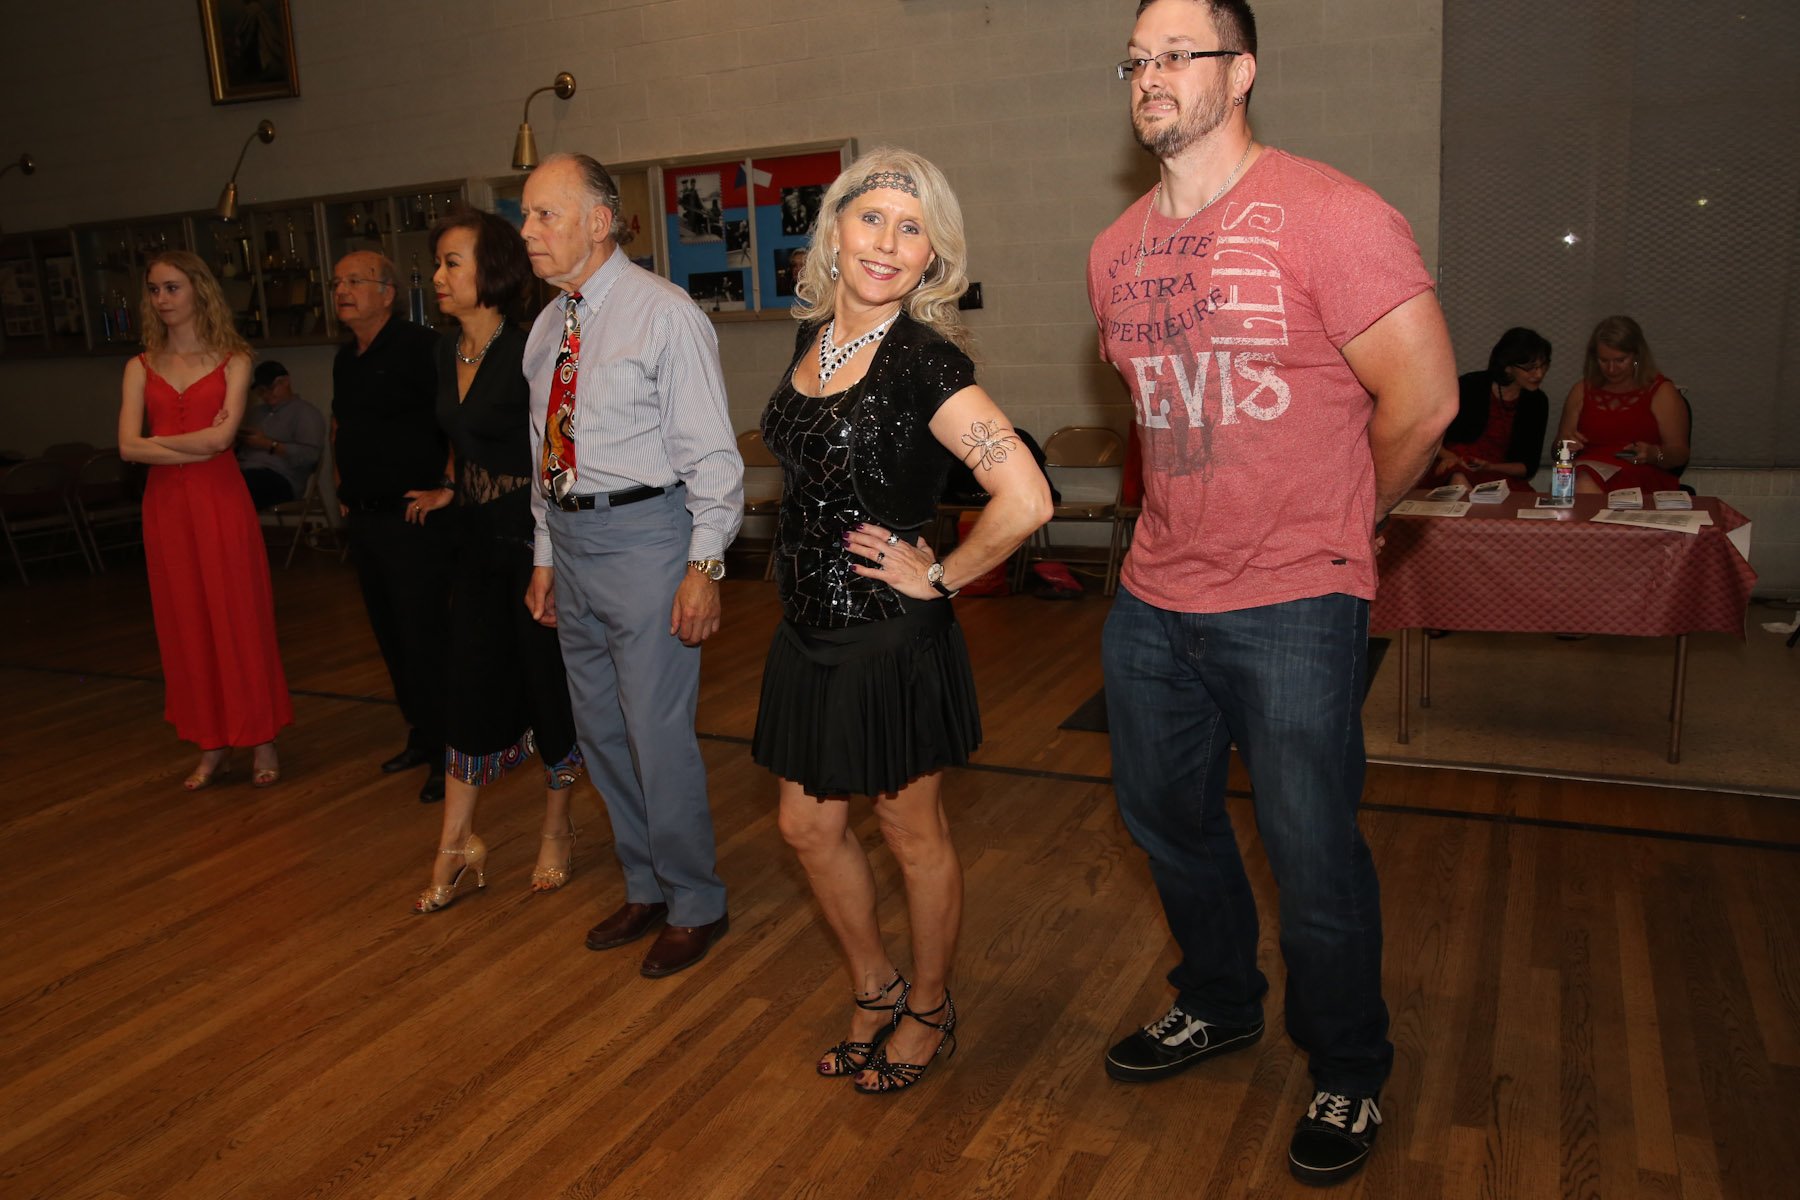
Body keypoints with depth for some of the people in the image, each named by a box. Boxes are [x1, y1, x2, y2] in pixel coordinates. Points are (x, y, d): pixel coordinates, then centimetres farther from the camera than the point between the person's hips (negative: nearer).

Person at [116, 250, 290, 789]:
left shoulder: (233, 360, 1)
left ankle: (262, 740, 12)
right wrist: (196, 447, -11)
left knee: (239, 617, 2)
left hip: (221, 501, -3)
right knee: (185, 622, 6)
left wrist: (157, 441, -4)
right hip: (166, 505, 3)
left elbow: (222, 436, -12)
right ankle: (211, 746, 16)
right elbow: (128, 447, -3)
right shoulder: (141, 368, 9)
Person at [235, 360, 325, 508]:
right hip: (244, 471, 7)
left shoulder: (306, 413, 8)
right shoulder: (255, 412, 32)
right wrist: (240, 436, 7)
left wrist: (268, 445, -9)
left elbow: (310, 455, -8)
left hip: (278, 479, -6)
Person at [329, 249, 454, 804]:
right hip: (363, 520, 9)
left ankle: (450, 754, 4)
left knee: (426, 639, -6)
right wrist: (344, 485, 22)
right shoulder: (345, 359, 14)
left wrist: (447, 487, -19)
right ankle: (422, 737, 28)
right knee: (391, 638, 15)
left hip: (413, 519, -9)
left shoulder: (419, 346, -13)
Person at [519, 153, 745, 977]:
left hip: (644, 534, -8)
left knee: (659, 734, -3)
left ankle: (696, 905, 17)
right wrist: (546, 554, 16)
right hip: (571, 538, 8)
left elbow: (710, 453, -12)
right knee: (601, 732, 16)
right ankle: (645, 887, 34)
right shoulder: (548, 328, 11)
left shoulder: (664, 315, -10)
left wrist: (705, 566, -17)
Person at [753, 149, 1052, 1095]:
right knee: (809, 826, 17)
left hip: (892, 636, -7)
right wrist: (801, 578, 15)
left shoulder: (925, 361, -19)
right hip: (810, 629, 8)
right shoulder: (813, 337, 5)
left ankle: (928, 1010, 35)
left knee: (913, 834, 11)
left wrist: (938, 577, -16)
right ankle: (874, 988, 40)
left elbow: (1024, 500, -29)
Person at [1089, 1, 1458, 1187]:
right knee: (1168, 819, 19)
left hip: (1293, 609, -6)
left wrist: (1336, 523, 1)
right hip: (1154, 599, 7)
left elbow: (1422, 401, -12)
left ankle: (1348, 1076, 29)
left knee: (1313, 856, 4)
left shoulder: (1331, 214, -12)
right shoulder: (1118, 252, 8)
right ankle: (1219, 1005, 44)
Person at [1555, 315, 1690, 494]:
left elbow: (1680, 454, 5)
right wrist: (1566, 445, -5)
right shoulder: (1582, 391, 18)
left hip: (1643, 478, -3)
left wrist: (1654, 455, -18)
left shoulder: (1661, 392, 10)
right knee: (1583, 486, -36)